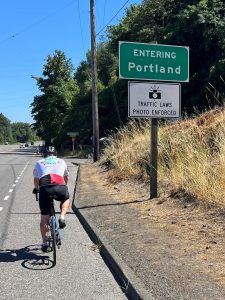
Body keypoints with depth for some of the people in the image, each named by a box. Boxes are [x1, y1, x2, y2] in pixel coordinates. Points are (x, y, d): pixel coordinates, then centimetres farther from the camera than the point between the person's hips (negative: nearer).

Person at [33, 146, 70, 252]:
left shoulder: (39, 162, 30)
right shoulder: (61, 161, 30)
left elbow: (36, 180, 41)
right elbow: (66, 178, 43)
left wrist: (36, 189, 62)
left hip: (44, 188, 1)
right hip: (60, 186, 0)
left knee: (44, 218, 16)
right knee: (66, 200, 34)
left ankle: (44, 242, 18)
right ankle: (62, 217, 11)